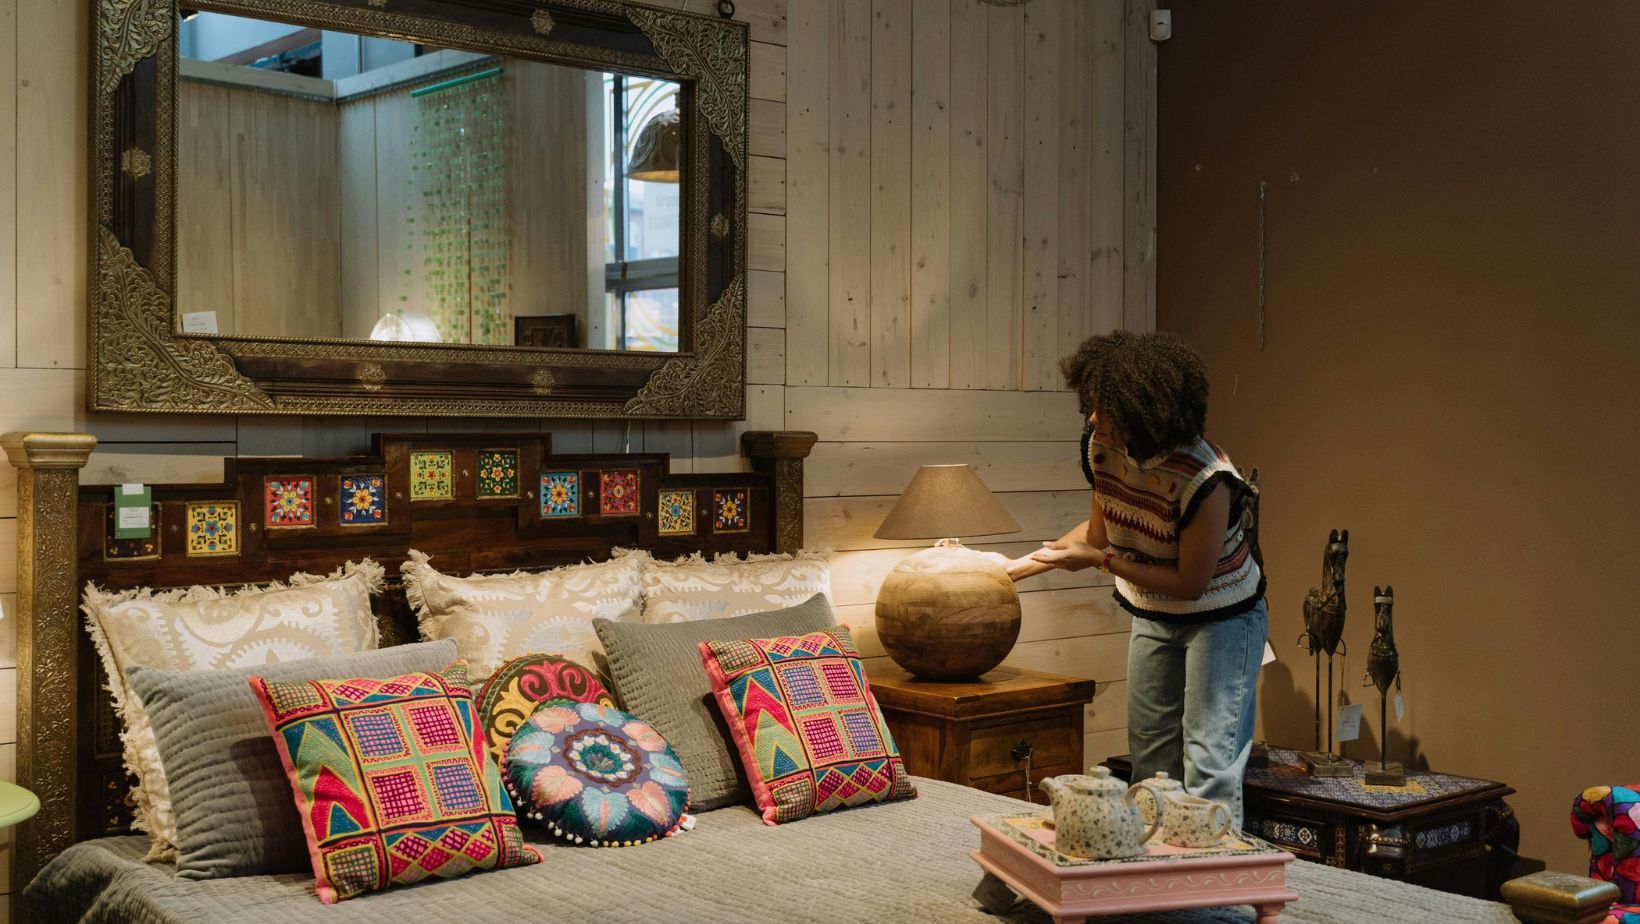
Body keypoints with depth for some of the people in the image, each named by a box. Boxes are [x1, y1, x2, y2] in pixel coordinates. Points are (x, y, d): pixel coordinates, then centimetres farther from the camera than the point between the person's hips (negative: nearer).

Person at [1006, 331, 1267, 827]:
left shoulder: (1206, 479, -33)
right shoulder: (1102, 449, -13)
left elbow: (1191, 582, -26)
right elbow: (1098, 530, 5)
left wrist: (1099, 560, -26)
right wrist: (1017, 567, 1)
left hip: (1221, 616, -7)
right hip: (1153, 614, 7)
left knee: (1209, 763, -11)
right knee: (1149, 758, 17)